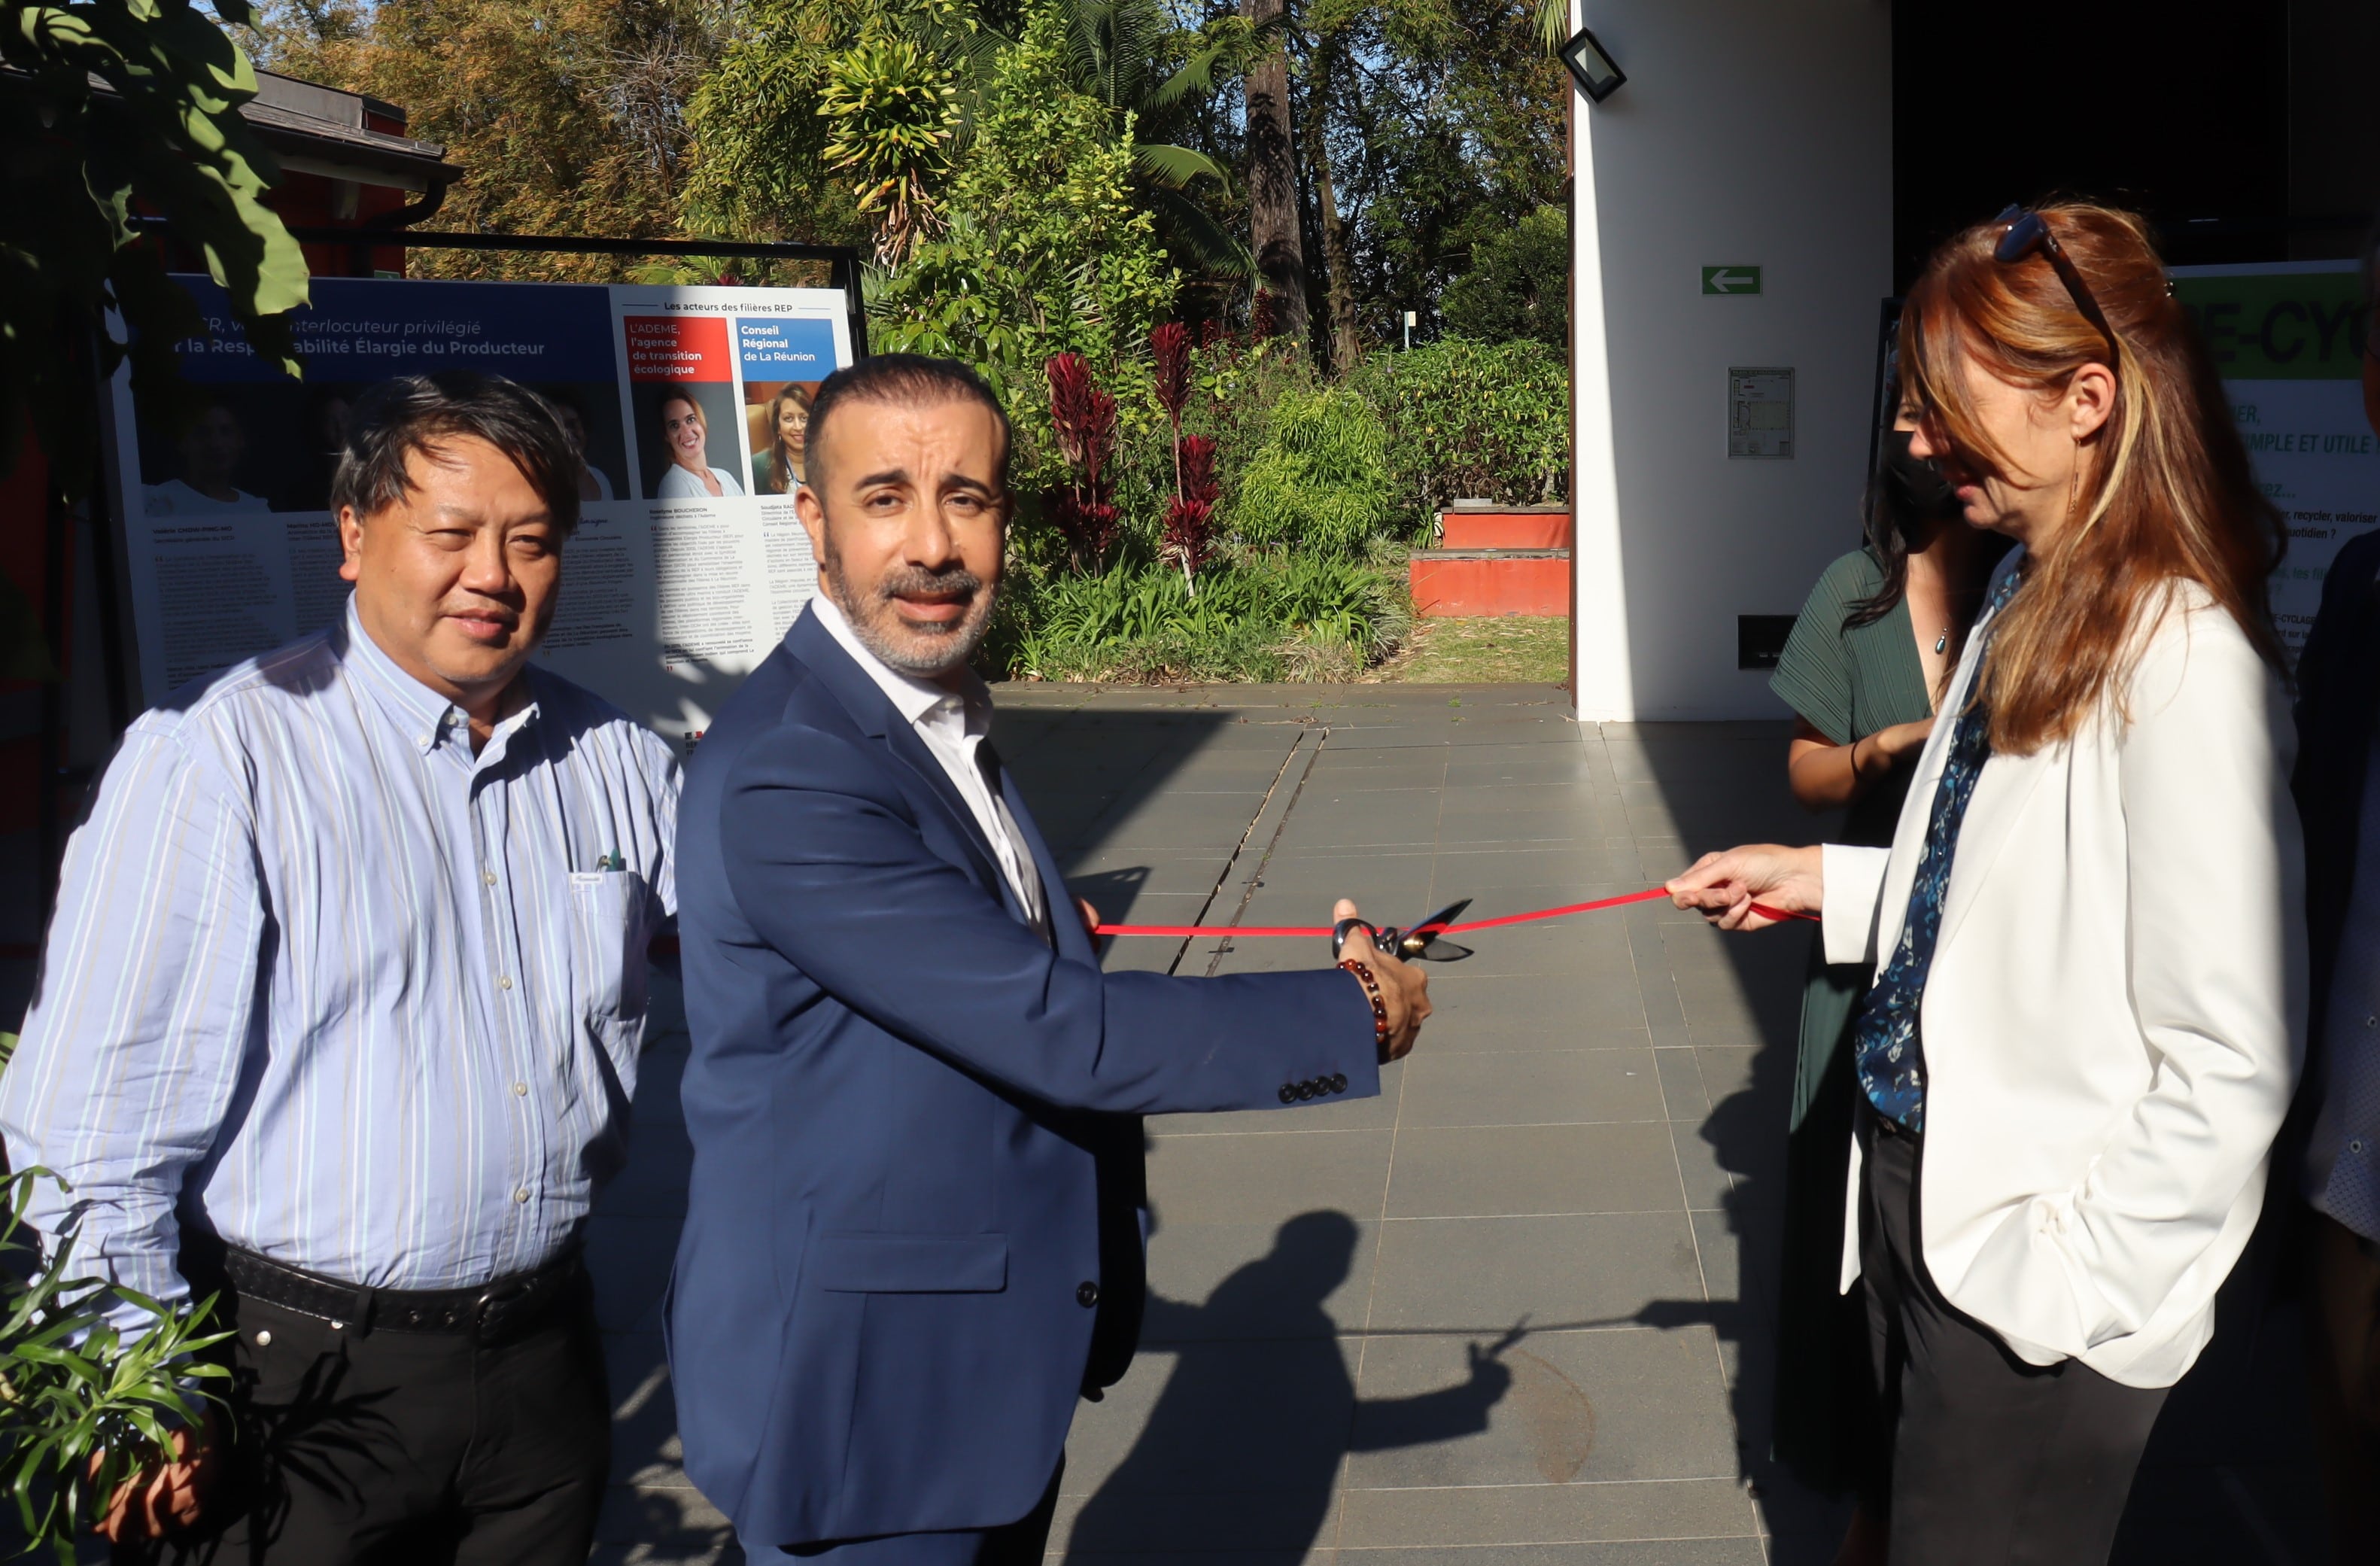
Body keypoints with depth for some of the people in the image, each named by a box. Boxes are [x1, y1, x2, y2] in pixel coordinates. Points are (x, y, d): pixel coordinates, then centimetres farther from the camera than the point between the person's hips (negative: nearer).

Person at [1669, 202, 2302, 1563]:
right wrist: (1824, 882, 7)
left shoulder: (2182, 660, -23)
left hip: (2030, 1260, -8)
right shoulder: (2025, 604, 5)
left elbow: (2229, 1062, -22)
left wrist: (2072, 1276, -17)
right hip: (1917, 1182, 8)